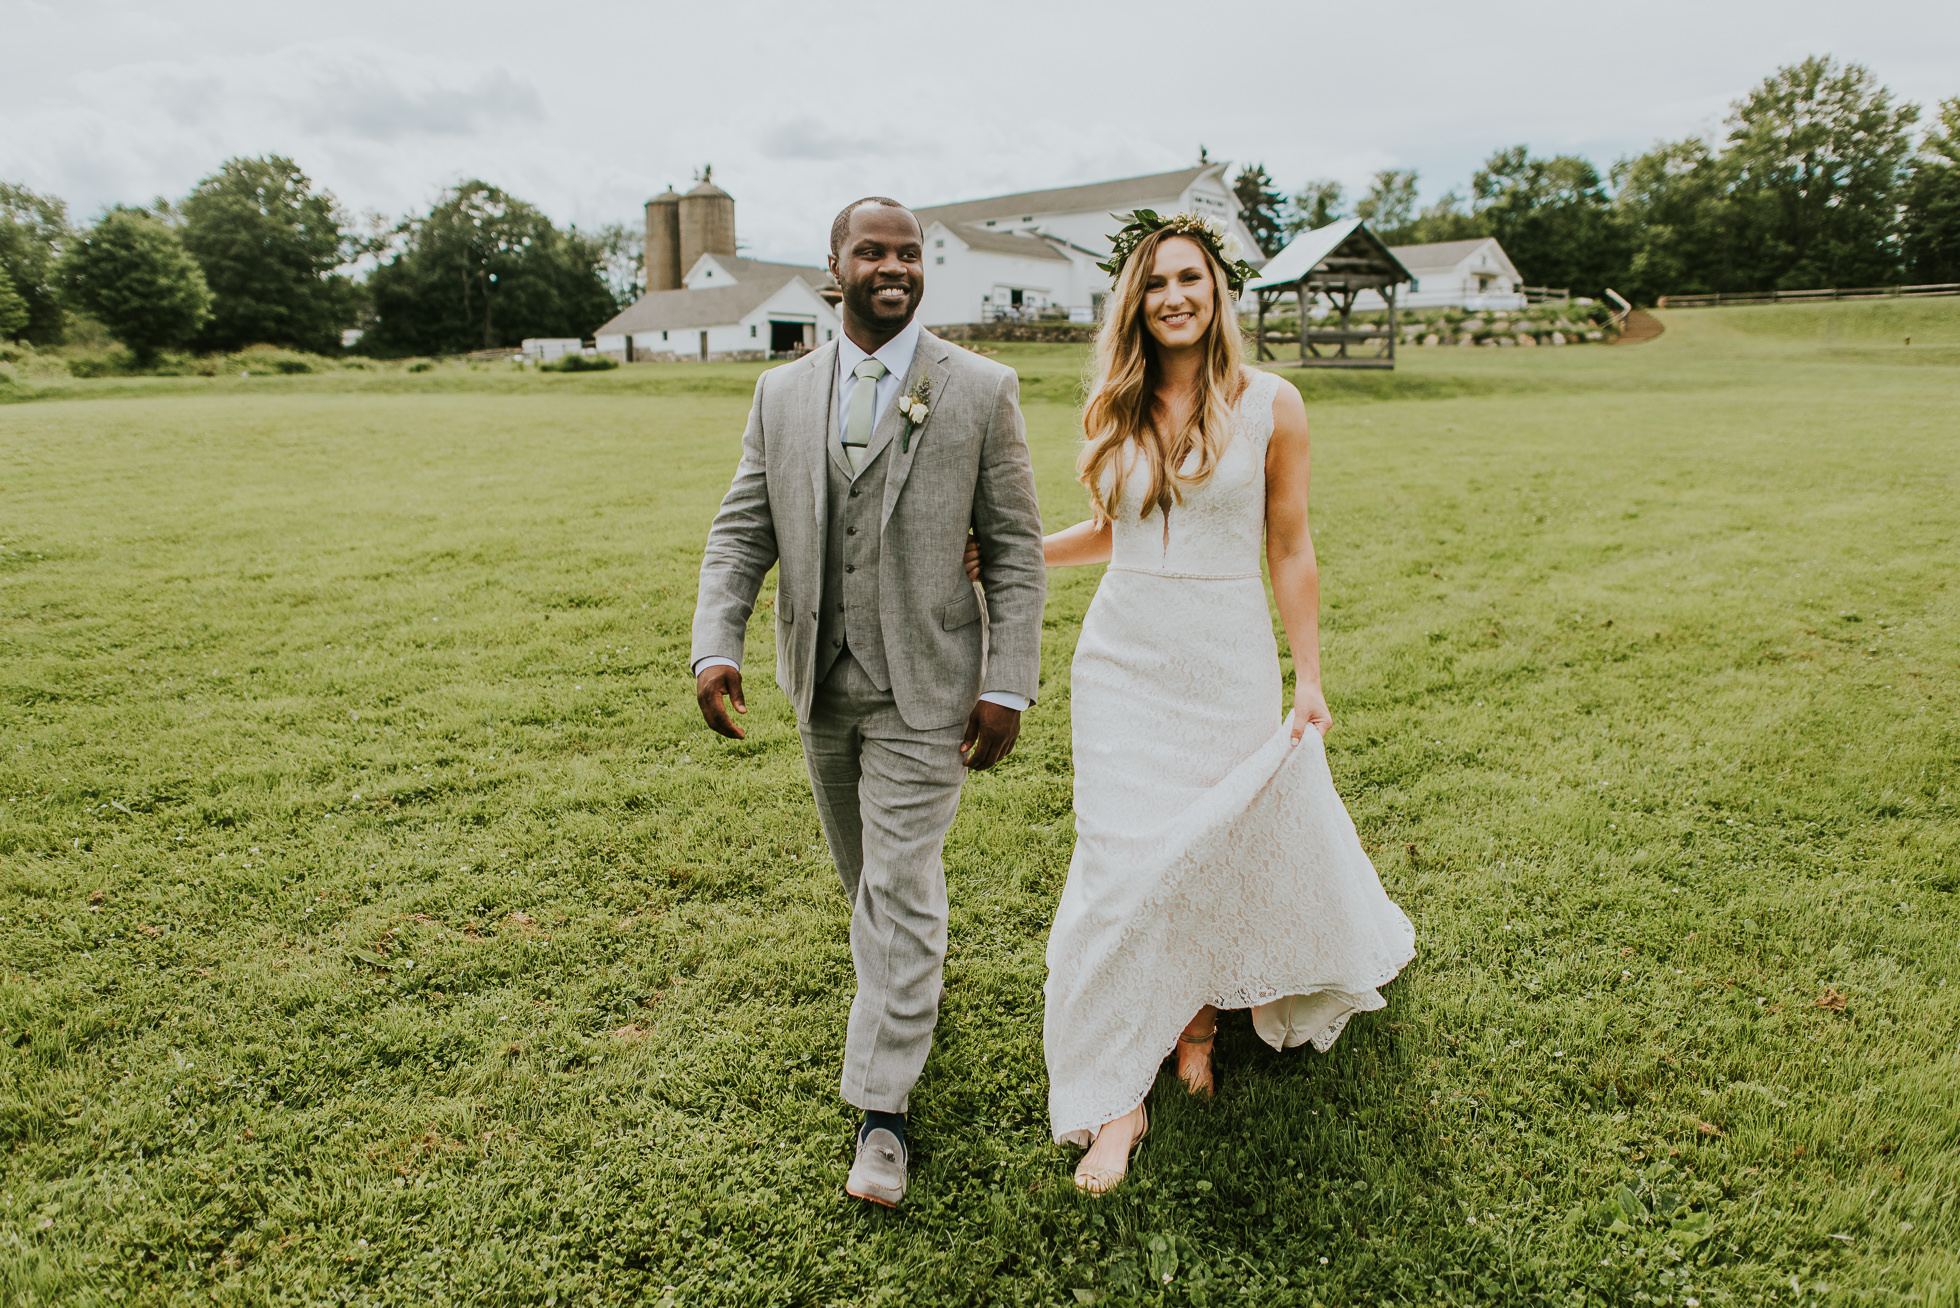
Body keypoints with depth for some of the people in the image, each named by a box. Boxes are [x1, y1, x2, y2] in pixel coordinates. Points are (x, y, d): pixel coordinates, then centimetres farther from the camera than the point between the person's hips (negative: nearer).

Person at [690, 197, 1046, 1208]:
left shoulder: (982, 391, -6)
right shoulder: (782, 394, 4)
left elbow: (1015, 550, -6)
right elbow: (741, 531, 3)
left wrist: (1008, 685, -11)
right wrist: (716, 644, -12)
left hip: (923, 683, -4)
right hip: (821, 681, 4)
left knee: (899, 885, -4)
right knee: (862, 869, 20)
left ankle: (882, 1109, 9)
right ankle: (904, 993, 48)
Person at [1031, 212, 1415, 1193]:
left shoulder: (1268, 405, -2)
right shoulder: (1115, 411, 5)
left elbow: (1289, 549, 0)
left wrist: (1309, 677, -1)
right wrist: (1003, 551, 8)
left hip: (1229, 664, -1)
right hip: (1124, 661, 2)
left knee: (1229, 848, 8)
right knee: (1121, 867, -1)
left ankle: (1200, 1012, 39)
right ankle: (1116, 1100, 10)